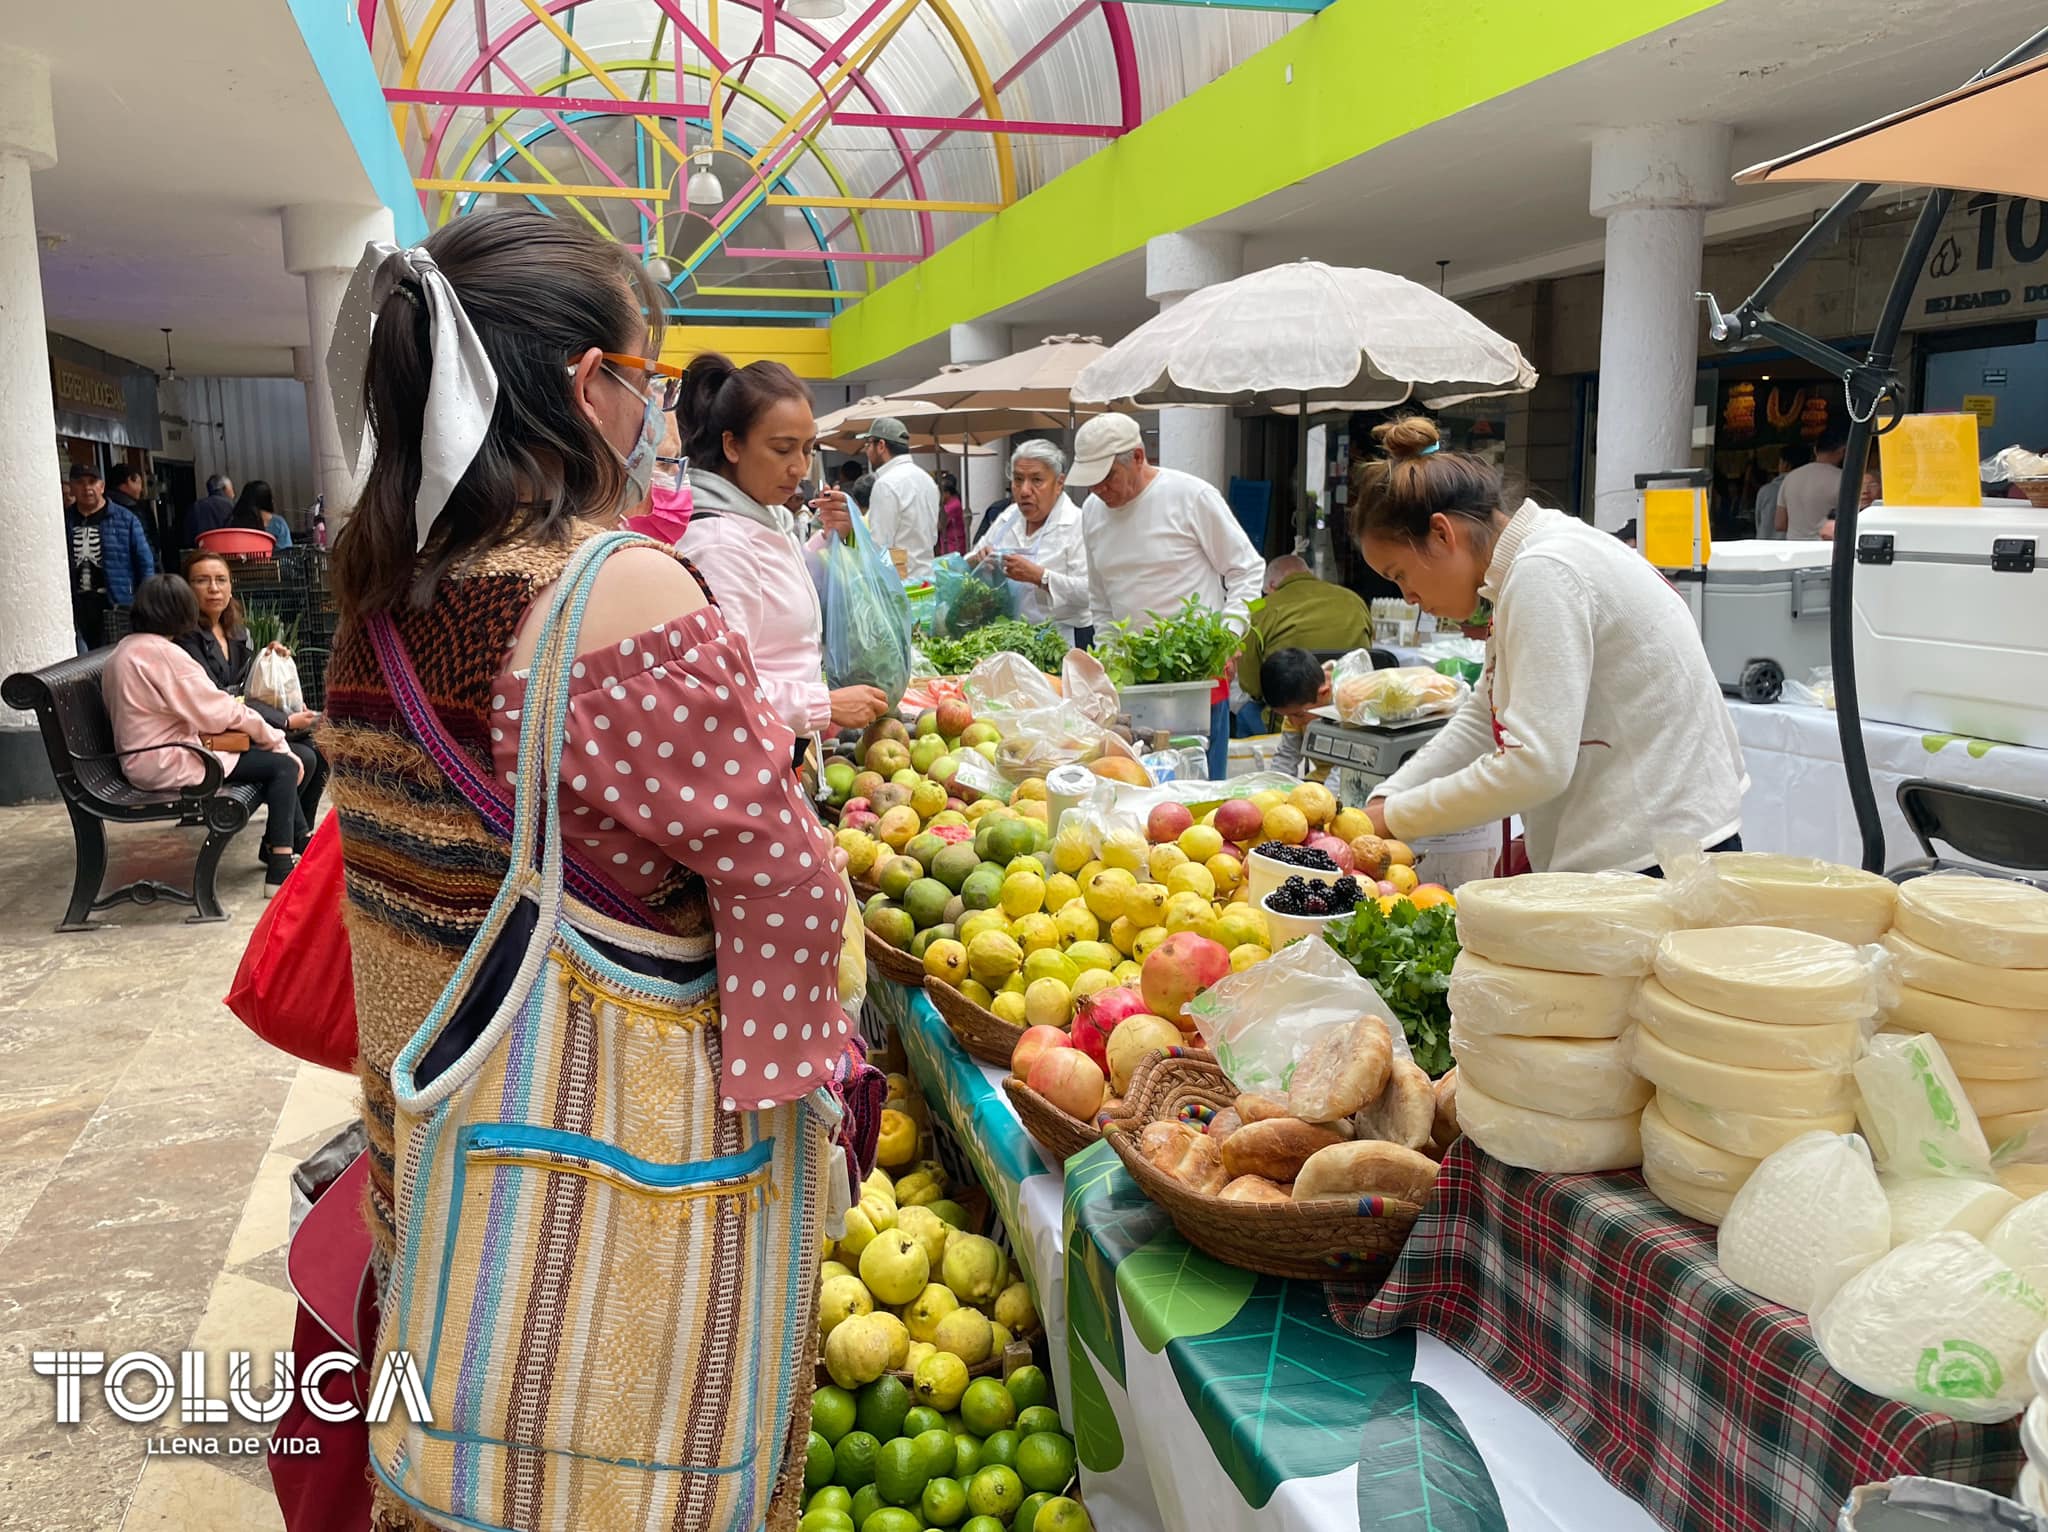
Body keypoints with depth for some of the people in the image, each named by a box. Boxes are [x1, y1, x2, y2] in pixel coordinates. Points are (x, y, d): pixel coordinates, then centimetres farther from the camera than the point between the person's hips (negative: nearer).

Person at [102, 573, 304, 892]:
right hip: (166, 764, -10)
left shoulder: (122, 651, 12)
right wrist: (276, 740, -5)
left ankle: (295, 841, 23)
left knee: (270, 757, 15)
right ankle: (280, 871, -11)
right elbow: (222, 712, -15)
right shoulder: (163, 653, -18)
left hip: (144, 758, 10)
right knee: (283, 765, -8)